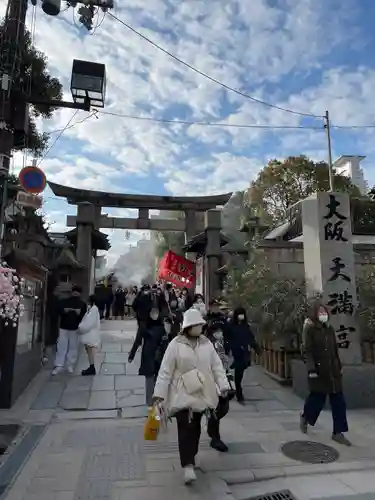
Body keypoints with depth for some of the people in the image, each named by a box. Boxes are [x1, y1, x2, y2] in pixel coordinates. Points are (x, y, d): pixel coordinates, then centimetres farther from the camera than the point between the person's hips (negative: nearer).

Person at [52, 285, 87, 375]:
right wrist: (64, 311, -25)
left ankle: (70, 365, 14)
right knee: (61, 346, 0)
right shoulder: (63, 301, 7)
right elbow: (58, 311, -5)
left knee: (73, 347, 4)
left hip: (75, 329, 0)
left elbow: (84, 316, -1)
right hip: (64, 327, 0)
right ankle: (59, 366, 6)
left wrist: (79, 313, -22)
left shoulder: (82, 304, 7)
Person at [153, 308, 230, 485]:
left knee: (195, 427, 16)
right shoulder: (176, 344, -13)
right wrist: (159, 394, -13)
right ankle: (188, 465, 2)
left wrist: (223, 385, -4)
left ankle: (190, 457, 36)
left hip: (202, 393, 4)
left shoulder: (206, 343, 0)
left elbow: (216, 366, 4)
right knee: (186, 428, -7)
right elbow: (165, 371, -11)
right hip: (183, 394, -4)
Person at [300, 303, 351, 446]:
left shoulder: (330, 329, 10)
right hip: (319, 371, -6)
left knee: (338, 401, 5)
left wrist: (340, 366, 17)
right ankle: (305, 417, 33)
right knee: (317, 398, 4)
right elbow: (307, 351, -15)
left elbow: (335, 350, 17)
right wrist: (311, 368, -22)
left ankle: (338, 432, 15)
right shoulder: (310, 330, -10)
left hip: (333, 370, 6)